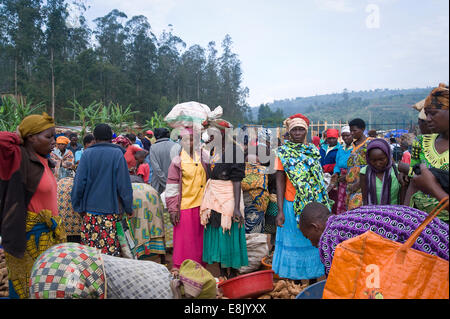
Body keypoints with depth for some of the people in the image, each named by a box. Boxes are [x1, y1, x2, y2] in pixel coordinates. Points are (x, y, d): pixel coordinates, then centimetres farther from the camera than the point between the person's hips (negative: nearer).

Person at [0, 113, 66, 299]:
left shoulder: (42, 159, 8)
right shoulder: (20, 158, -16)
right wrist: (18, 138, -16)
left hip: (47, 233, 8)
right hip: (29, 235, -8)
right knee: (25, 285, 8)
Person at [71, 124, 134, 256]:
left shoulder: (87, 153, 1)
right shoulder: (117, 154, -4)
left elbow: (79, 183, 1)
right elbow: (124, 184, -4)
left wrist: (78, 206, 11)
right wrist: (129, 209, 4)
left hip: (90, 211, 2)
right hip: (112, 209, -2)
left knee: (89, 250, 10)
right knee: (111, 249, 4)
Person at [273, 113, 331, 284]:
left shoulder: (313, 151, 8)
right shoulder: (283, 153, -2)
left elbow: (319, 179, 14)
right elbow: (280, 181, -6)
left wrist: (323, 204, 12)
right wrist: (280, 210, -12)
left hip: (313, 204, 3)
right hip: (292, 205, -3)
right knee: (294, 242, 5)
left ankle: (313, 280, 22)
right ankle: (295, 282, 18)